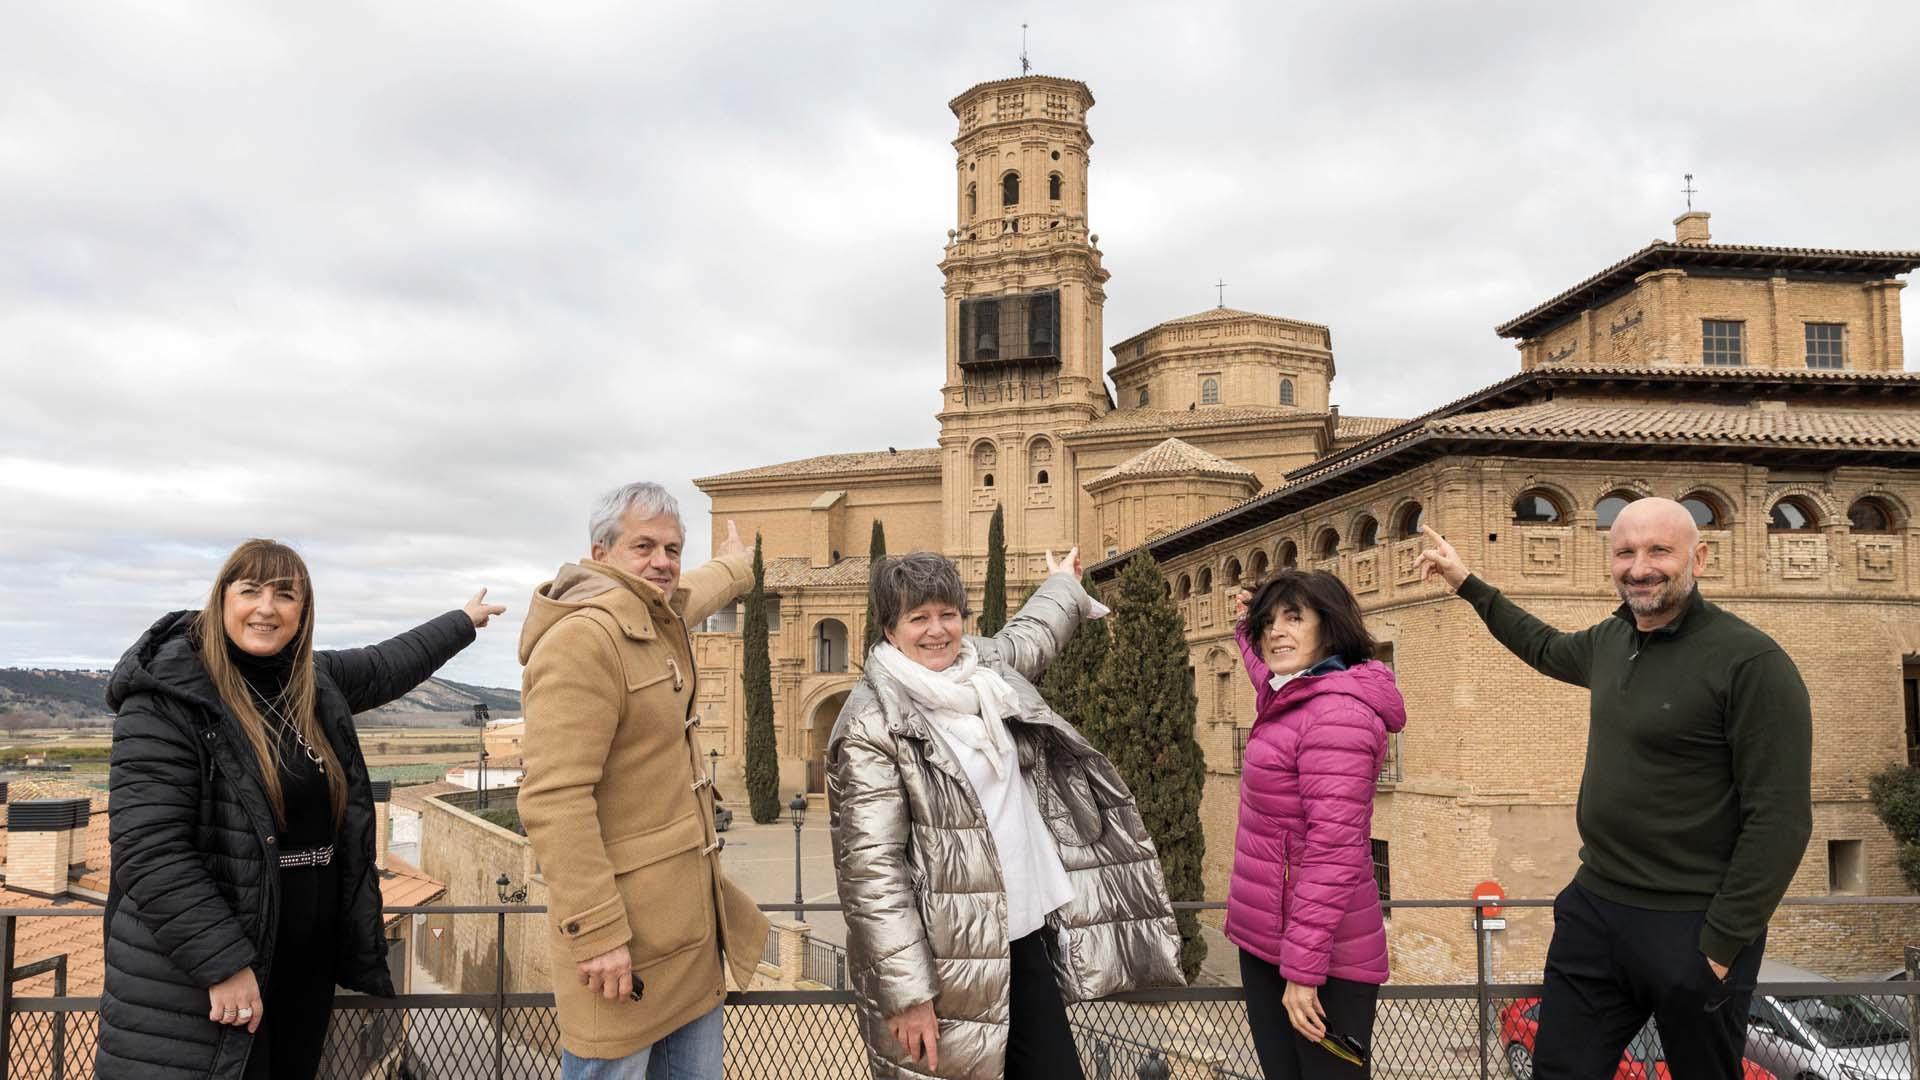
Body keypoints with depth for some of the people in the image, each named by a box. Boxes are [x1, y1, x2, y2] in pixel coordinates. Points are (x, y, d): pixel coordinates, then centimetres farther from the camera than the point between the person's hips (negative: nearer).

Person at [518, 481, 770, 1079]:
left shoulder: (660, 618, 9)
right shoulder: (583, 639, -19)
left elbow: (695, 594, 36)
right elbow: (554, 801, -25)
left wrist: (735, 568, 56)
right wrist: (598, 934, -25)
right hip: (627, 937, -9)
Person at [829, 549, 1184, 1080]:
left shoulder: (986, 664, 7)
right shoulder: (873, 724, -14)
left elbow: (1029, 635, 32)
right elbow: (871, 866, -18)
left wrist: (1063, 585, 48)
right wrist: (907, 992, -20)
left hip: (1025, 932, 7)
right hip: (946, 958, -6)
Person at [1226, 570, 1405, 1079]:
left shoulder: (1337, 712, -19)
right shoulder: (1290, 698, 9)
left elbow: (1333, 851, -24)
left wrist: (1303, 968, -26)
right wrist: (1247, 626, 41)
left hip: (1315, 957, -9)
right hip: (1264, 942, 9)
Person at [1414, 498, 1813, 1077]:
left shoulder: (1751, 661, -17)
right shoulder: (1611, 639, 5)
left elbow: (1780, 820, -18)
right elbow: (1548, 649, 29)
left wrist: (1722, 943, -17)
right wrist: (1468, 584, 29)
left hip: (1690, 928, -6)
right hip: (1593, 907, 7)